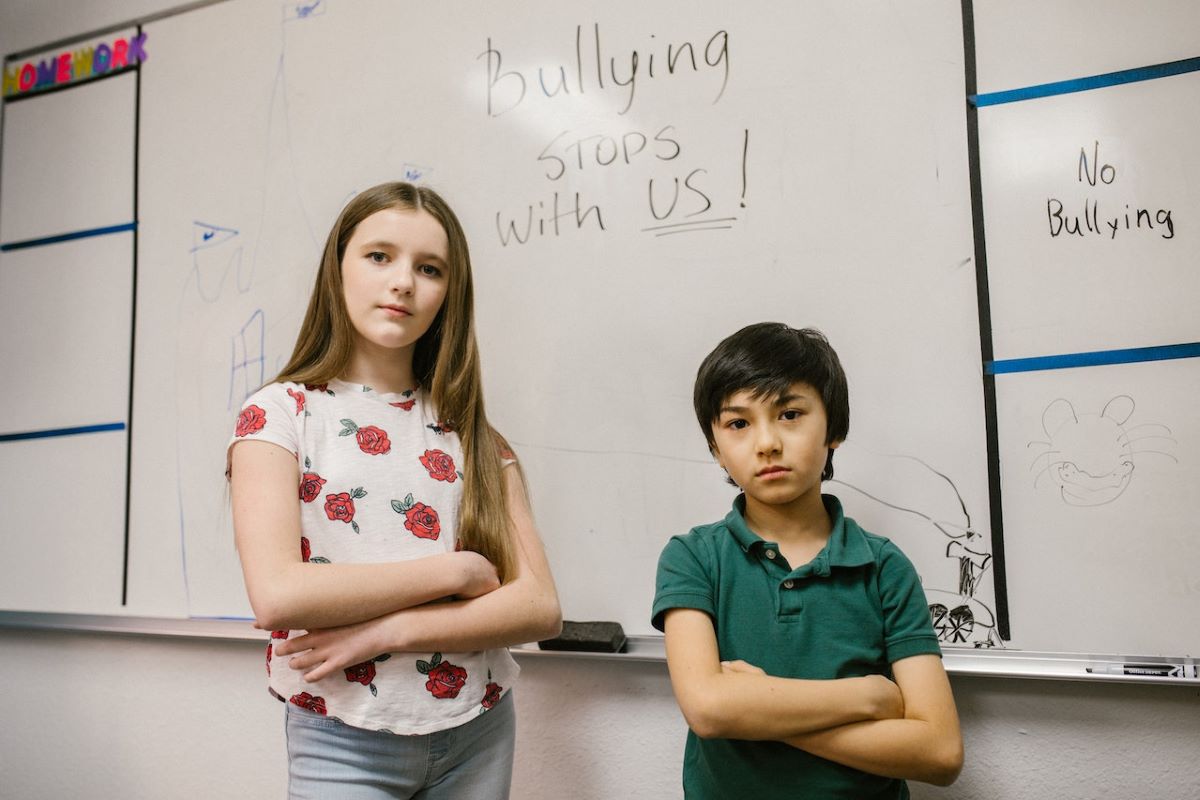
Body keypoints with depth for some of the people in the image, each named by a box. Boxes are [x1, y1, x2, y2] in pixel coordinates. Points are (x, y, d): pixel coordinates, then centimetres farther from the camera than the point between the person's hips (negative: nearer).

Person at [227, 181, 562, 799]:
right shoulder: (278, 413, -6)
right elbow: (276, 596, -20)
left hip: (479, 732, 3)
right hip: (344, 740, -3)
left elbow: (539, 608, -6)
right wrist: (456, 570, -15)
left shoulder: (473, 434, 2)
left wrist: (384, 631, -18)